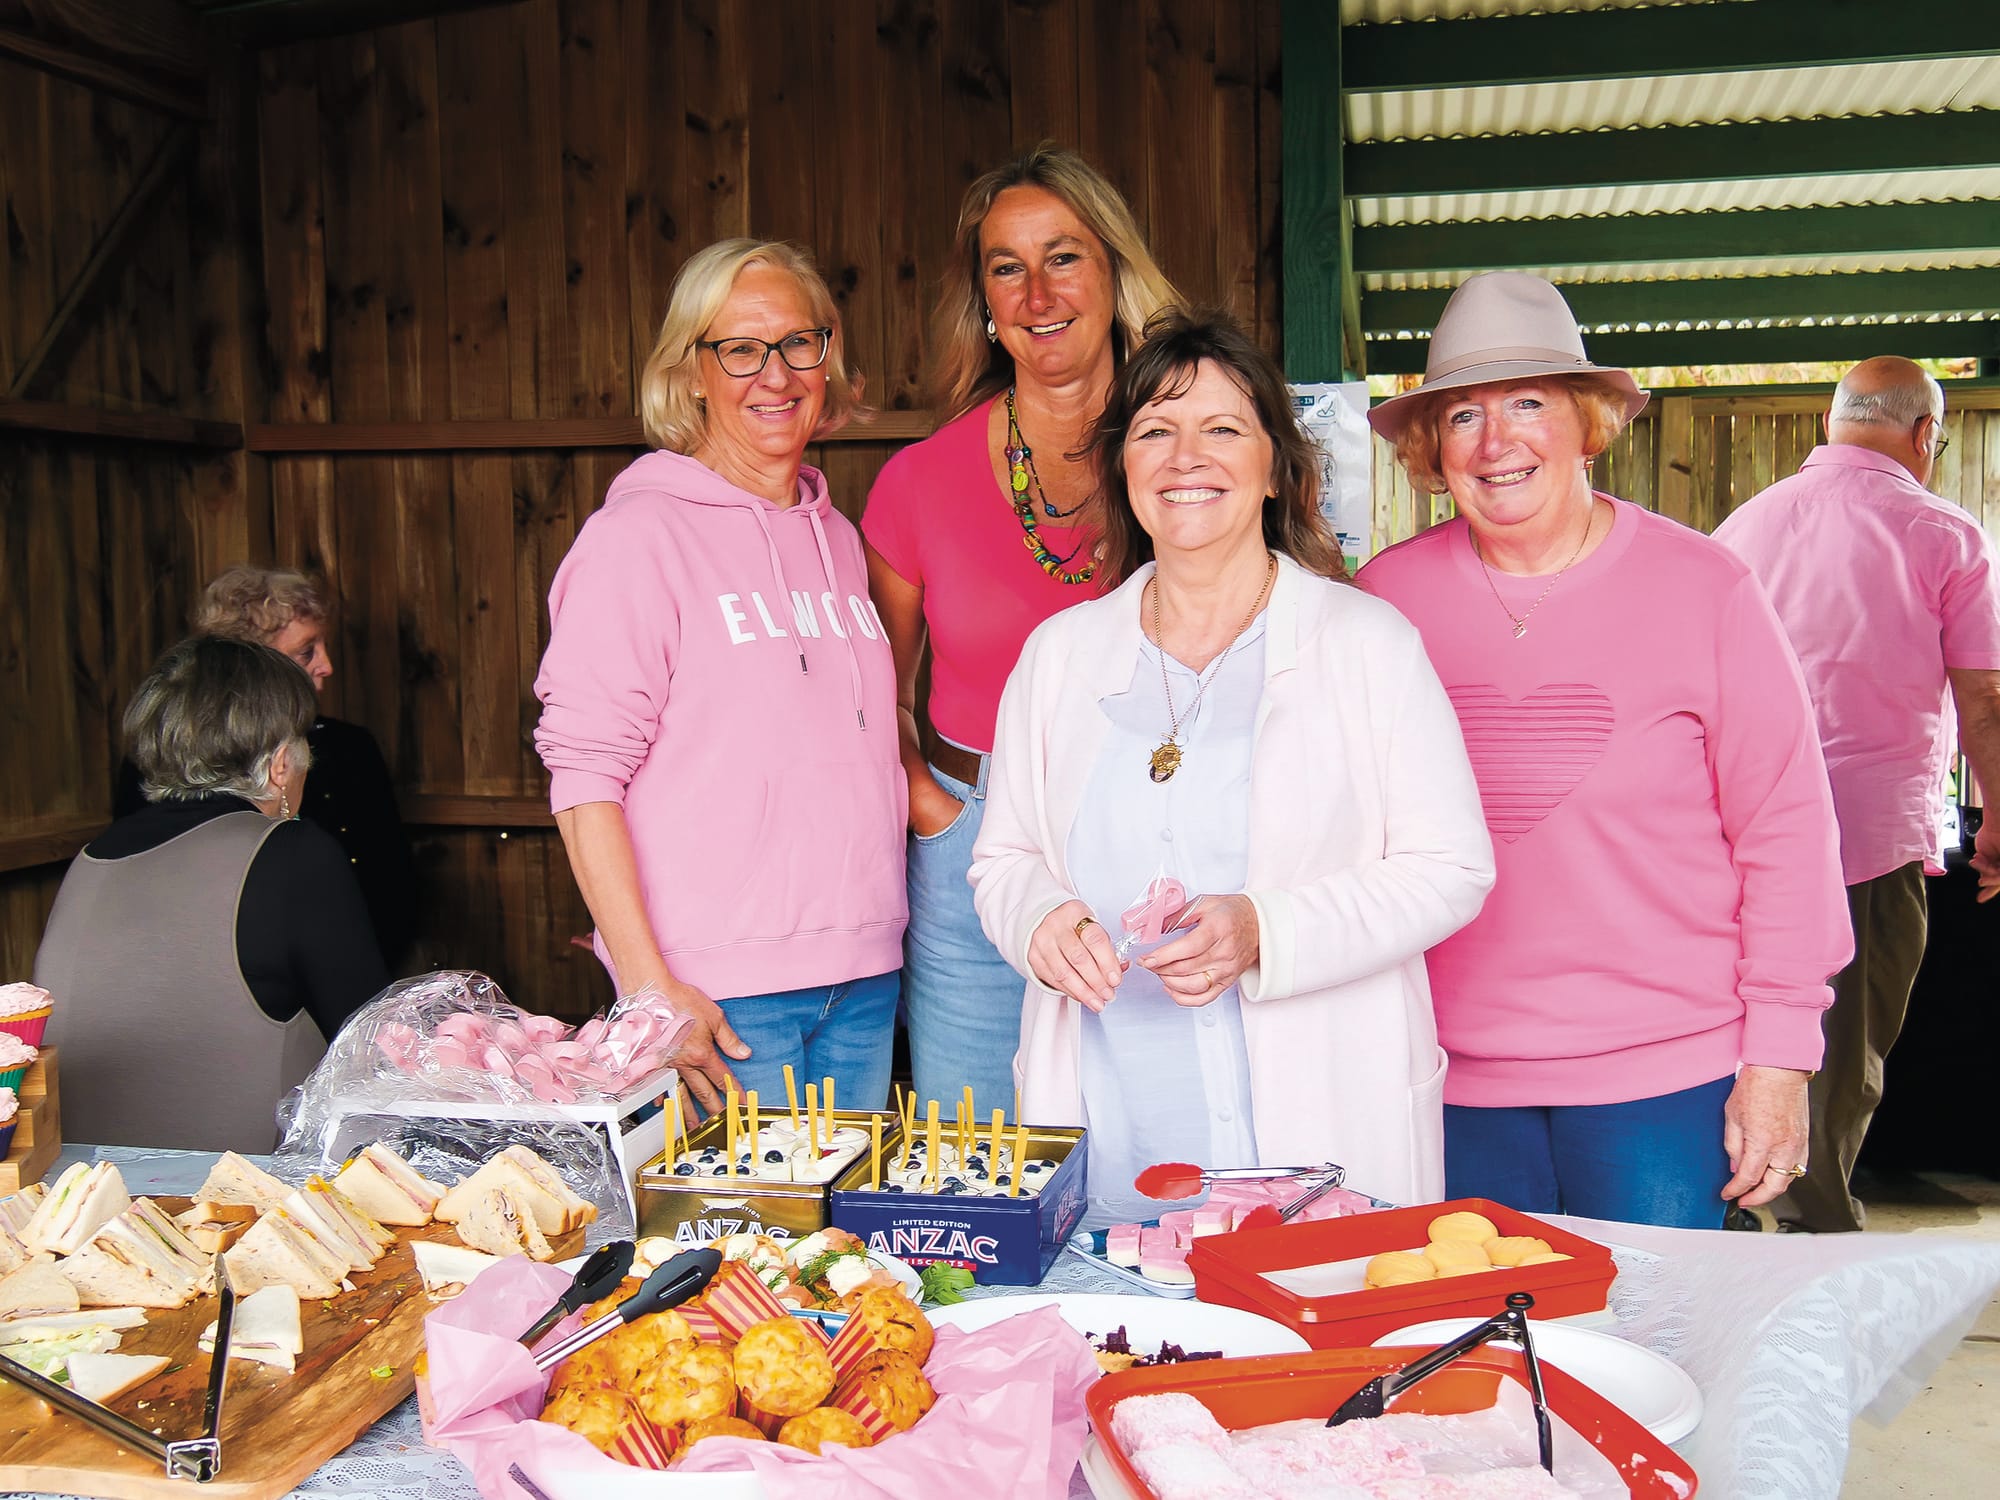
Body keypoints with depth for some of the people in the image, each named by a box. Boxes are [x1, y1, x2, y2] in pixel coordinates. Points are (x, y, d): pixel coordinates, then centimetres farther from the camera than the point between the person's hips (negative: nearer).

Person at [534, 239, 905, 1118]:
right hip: (721, 991, -6)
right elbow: (584, 773, -11)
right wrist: (647, 985, -17)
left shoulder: (836, 536, 14)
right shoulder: (640, 534, -6)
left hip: (863, 977, 6)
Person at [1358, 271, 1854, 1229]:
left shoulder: (1701, 590, -4)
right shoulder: (1387, 596, 0)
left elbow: (1785, 827, -2)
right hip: (1455, 1075, 2)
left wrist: (1779, 1059, -5)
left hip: (1663, 1076, -2)